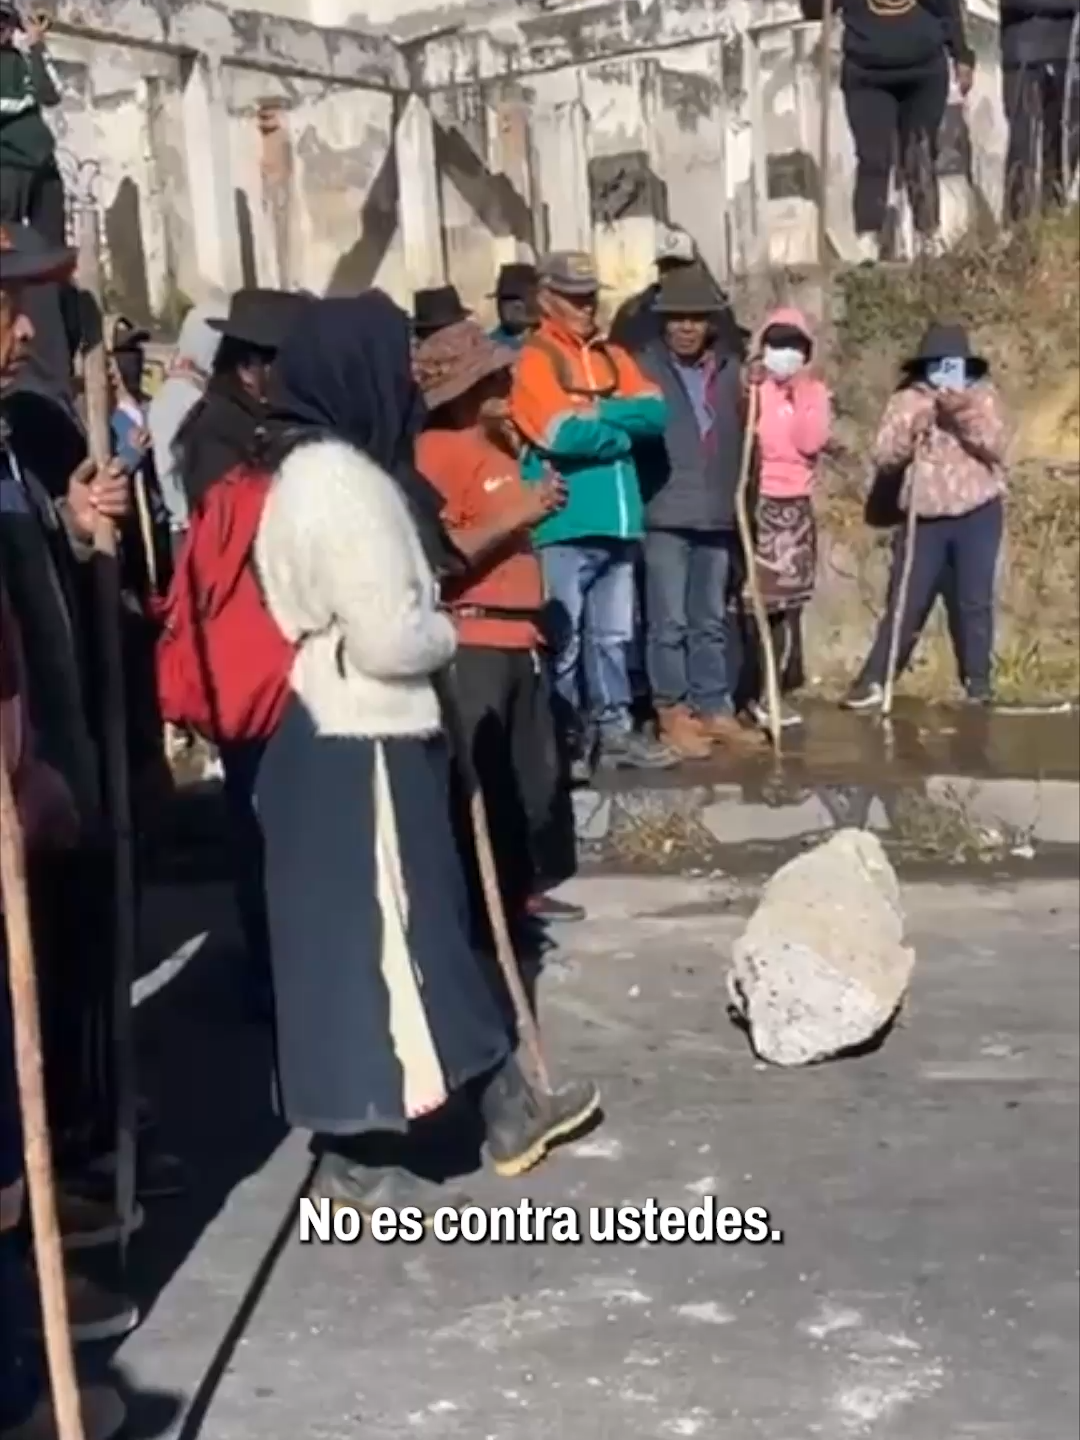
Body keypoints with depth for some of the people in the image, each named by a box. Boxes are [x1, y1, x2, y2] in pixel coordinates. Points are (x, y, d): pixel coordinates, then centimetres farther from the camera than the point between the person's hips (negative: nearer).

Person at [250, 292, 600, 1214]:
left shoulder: (324, 469, 13)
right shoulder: (340, 481, -20)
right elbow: (388, 637, -23)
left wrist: (429, 618, 2)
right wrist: (449, 635, -4)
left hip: (355, 737, 10)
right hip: (359, 749, -10)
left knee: (420, 932, 16)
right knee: (370, 942, 0)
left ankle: (507, 1110, 30)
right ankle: (355, 1159, 13)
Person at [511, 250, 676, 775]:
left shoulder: (613, 356, 16)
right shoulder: (532, 360, -5)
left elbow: (657, 413, 3)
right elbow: (564, 435, -18)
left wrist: (599, 413, -11)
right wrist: (624, 434, -3)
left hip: (617, 521, 7)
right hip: (564, 524, -6)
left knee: (612, 635, 13)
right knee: (563, 639, -2)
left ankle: (615, 730, 22)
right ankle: (564, 741, 4)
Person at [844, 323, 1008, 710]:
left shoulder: (984, 396, 3)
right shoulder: (906, 401, 4)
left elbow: (996, 446, -11)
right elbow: (883, 457, -3)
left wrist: (963, 416, -24)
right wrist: (912, 431, -19)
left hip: (977, 515, 0)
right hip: (924, 519, 1)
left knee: (974, 602, 3)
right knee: (905, 603, 0)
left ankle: (978, 680, 14)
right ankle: (874, 679, 2)